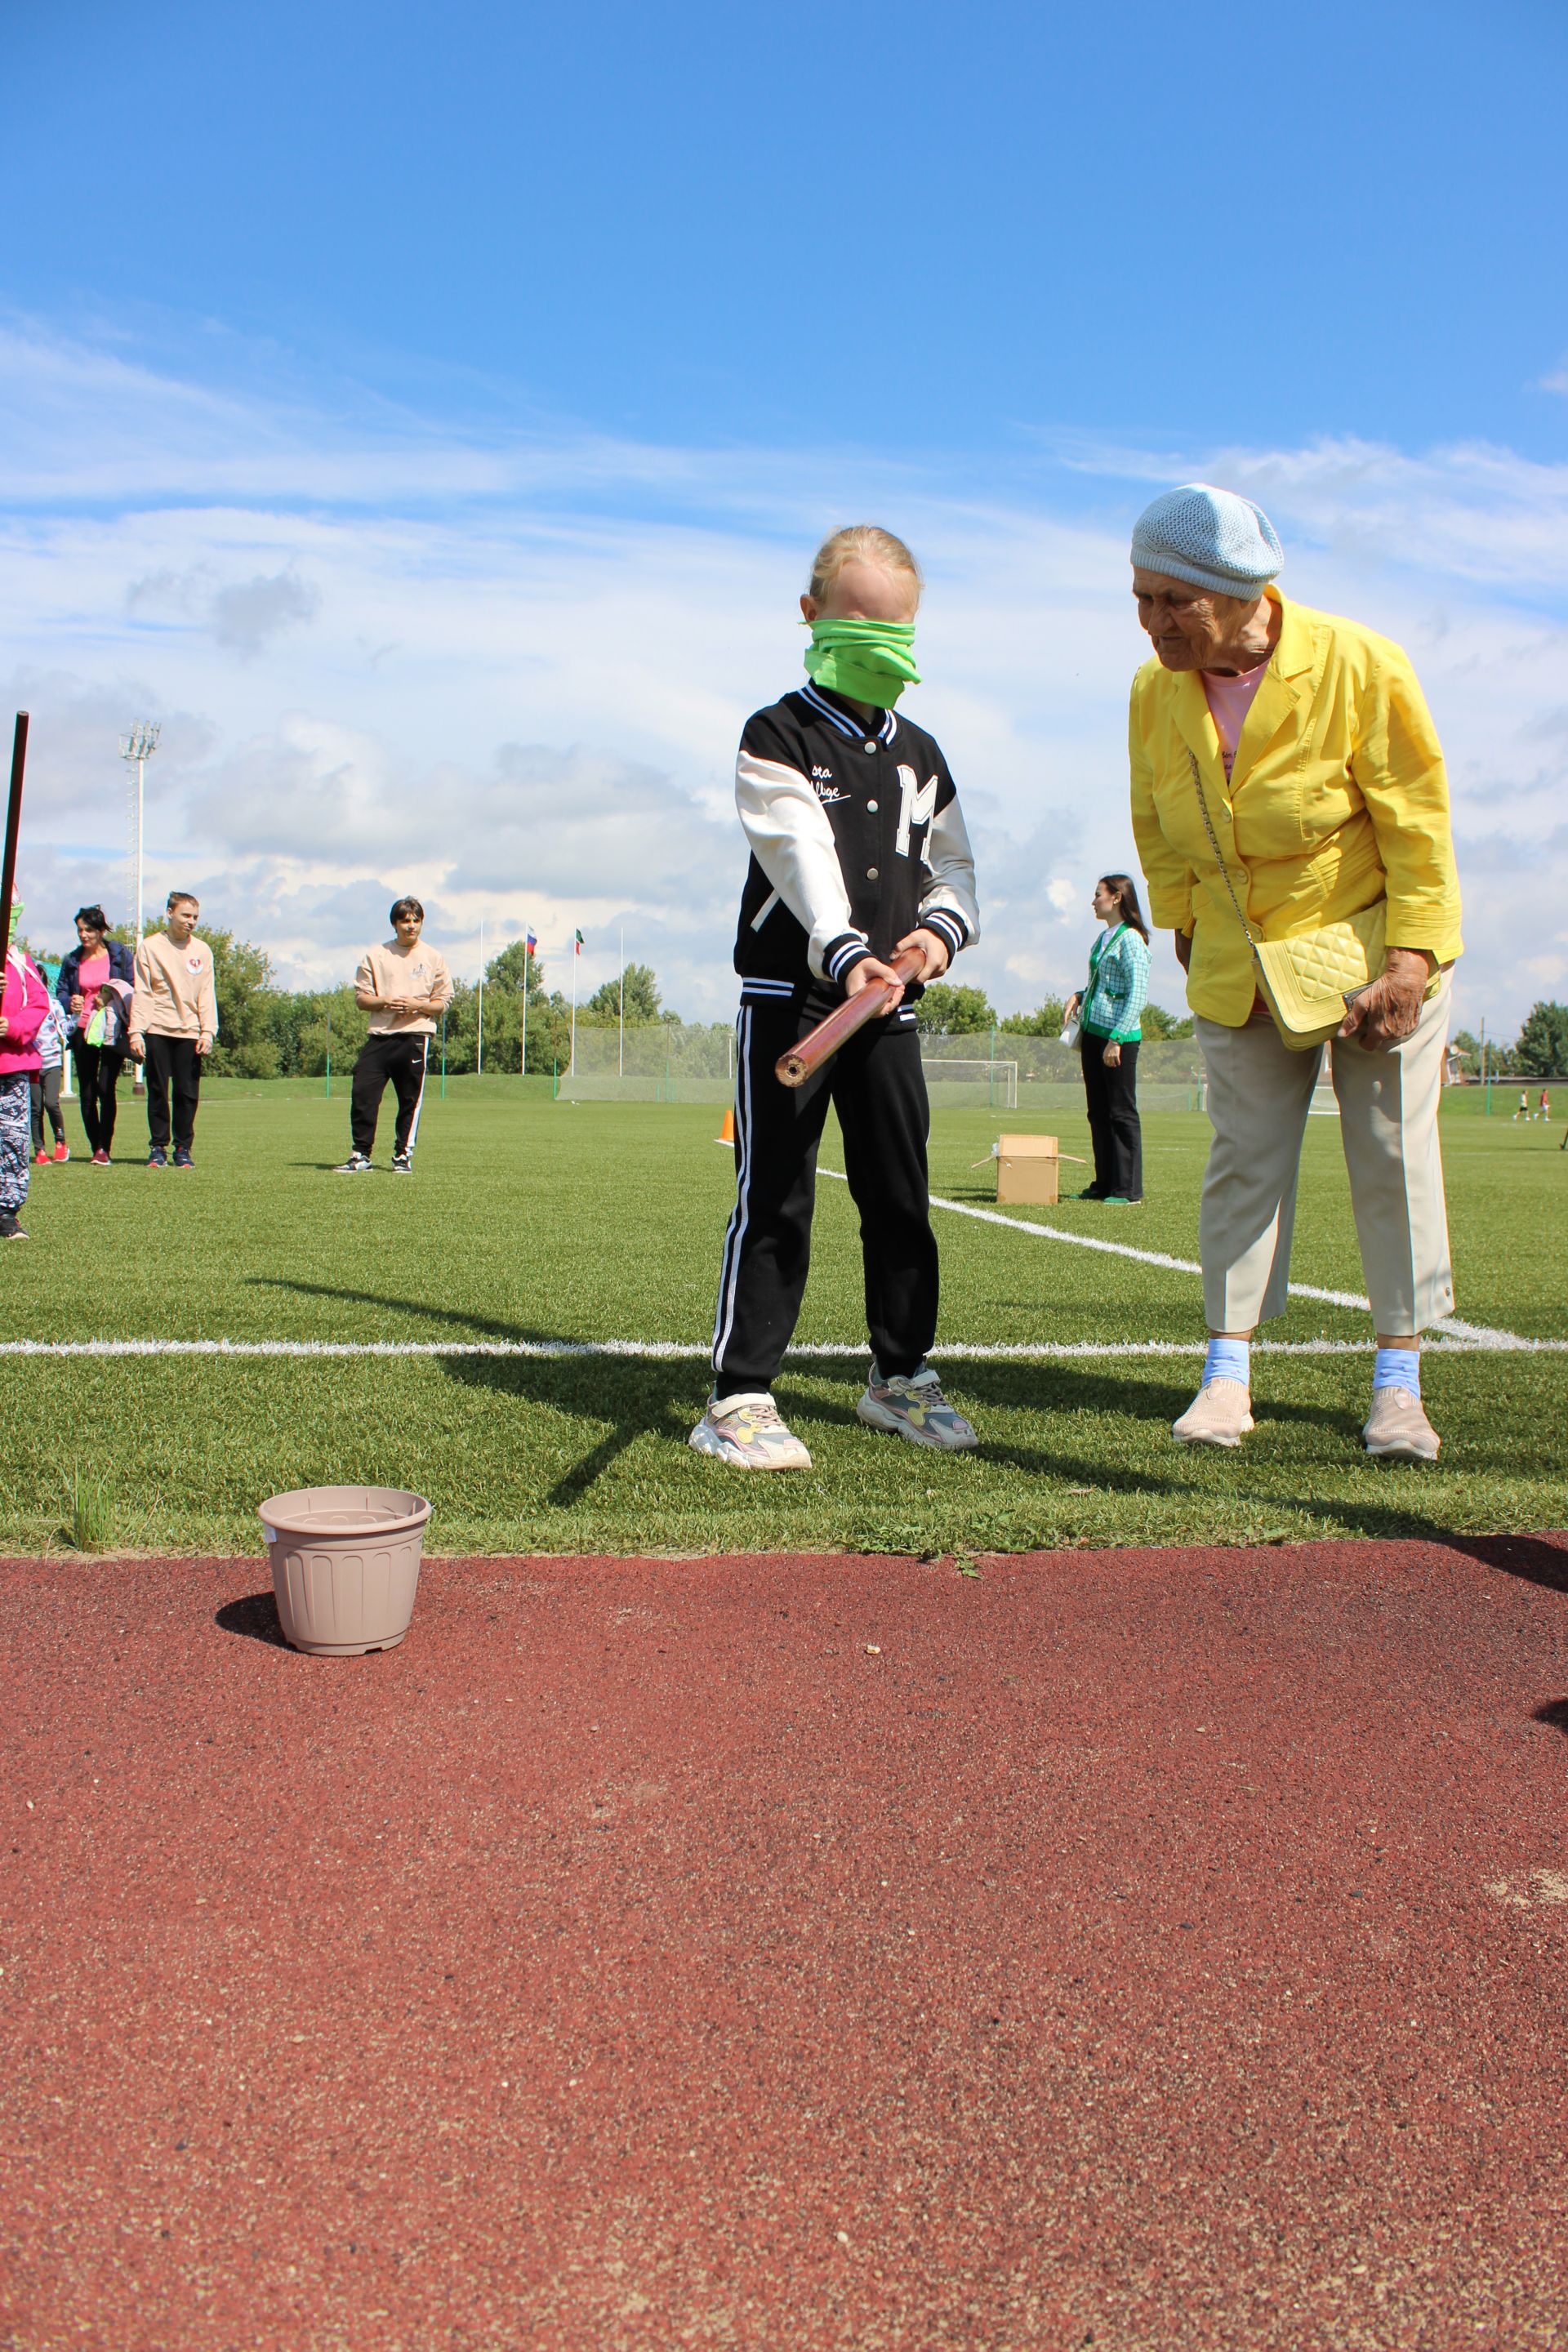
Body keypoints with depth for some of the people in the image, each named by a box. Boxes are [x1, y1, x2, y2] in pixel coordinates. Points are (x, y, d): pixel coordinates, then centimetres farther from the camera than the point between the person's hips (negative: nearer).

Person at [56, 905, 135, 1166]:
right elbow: (60, 990, 15)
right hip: (83, 1032, 4)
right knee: (86, 1093, 3)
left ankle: (104, 1148, -4)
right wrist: (69, 1002, -7)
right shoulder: (72, 960, 12)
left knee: (106, 1088, -11)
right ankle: (95, 1147, 13)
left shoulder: (120, 954, 2)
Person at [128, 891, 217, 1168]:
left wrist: (208, 1031, -3)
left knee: (188, 1093, 0)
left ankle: (183, 1147, 9)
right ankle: (158, 1147, 10)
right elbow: (141, 993, 1)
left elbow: (207, 994, 8)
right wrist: (136, 1031, -7)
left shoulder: (202, 950, 9)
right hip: (157, 1030, -1)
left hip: (189, 1031, 1)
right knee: (158, 1091, 2)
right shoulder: (150, 946, 4)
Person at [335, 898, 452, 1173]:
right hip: (380, 1035, 1)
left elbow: (443, 1002, 7)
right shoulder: (375, 955, 11)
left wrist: (418, 1005, -12)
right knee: (362, 1093, -5)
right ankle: (361, 1155, 3)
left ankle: (403, 1155, 10)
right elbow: (360, 997, 9)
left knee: (411, 1099, 0)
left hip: (416, 1036, -1)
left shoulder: (434, 958, 8)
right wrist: (384, 1001, -10)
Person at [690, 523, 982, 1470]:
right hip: (788, 998, -5)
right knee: (775, 1201, -6)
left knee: (902, 1198, 10)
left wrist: (941, 927, -8)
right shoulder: (778, 737, -4)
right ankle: (740, 1395, 0)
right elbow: (804, 857, -21)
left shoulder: (920, 755, 14)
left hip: (890, 1006, 6)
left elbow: (953, 863, 15)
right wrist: (844, 953, -37)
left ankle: (902, 1375, 26)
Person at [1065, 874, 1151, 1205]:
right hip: (1093, 1033, 9)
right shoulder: (1104, 939, 15)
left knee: (1122, 1112, -4)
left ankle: (1128, 1188, 1)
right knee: (1098, 1113, 11)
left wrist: (1116, 1038, -21)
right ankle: (1104, 1183, 18)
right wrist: (1079, 995, 8)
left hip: (1119, 1038, -9)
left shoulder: (1130, 939, -11)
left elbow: (1137, 997, -16)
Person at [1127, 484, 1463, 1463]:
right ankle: (1229, 1371, 10)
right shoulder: (1155, 692, -7)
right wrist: (1185, 924, 7)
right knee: (1244, 1158, 3)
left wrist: (1411, 960, -18)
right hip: (1239, 969, 3)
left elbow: (1417, 824, -16)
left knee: (1394, 1154, 1)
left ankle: (1399, 1382, 11)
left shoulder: (1359, 667, -20)